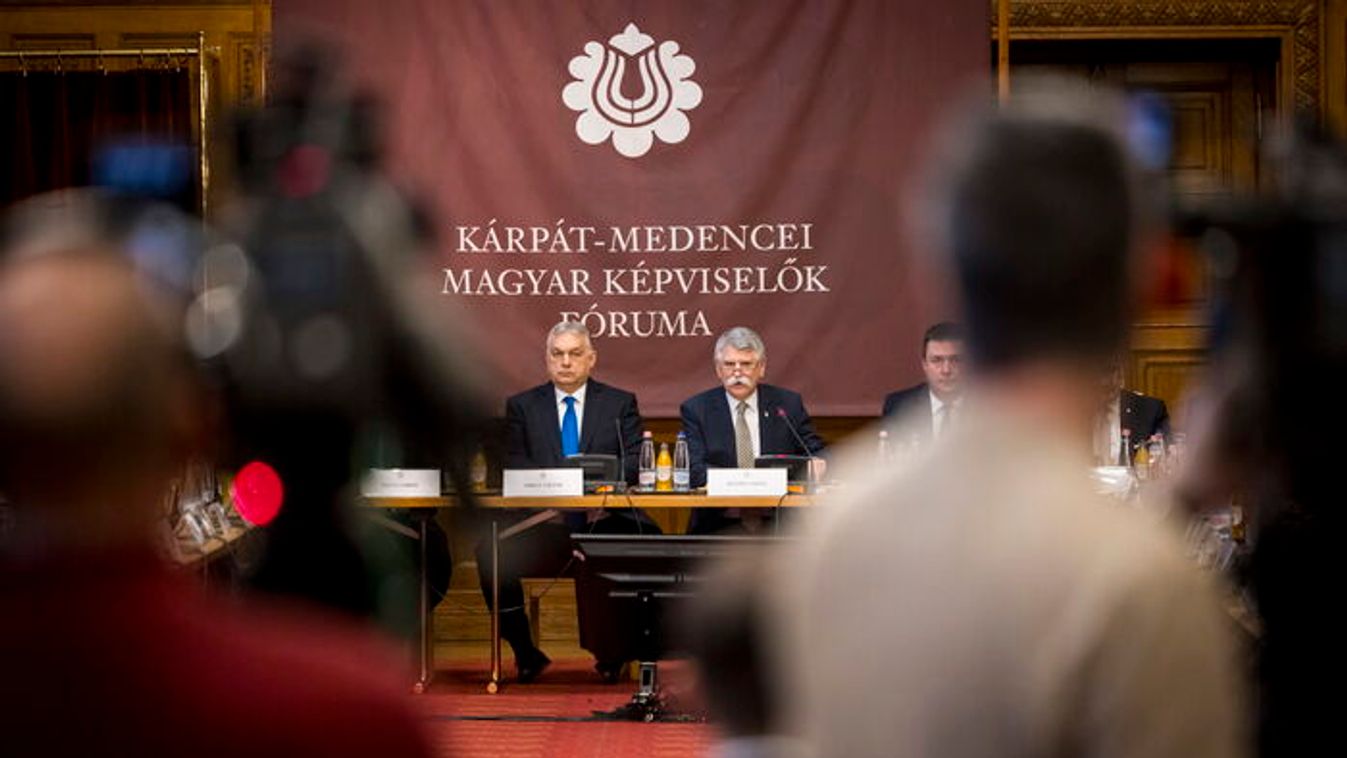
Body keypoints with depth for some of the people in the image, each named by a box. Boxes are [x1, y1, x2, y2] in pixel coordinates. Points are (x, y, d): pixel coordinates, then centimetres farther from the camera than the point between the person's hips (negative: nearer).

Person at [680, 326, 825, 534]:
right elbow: (695, 471, -4)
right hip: (719, 523, -2)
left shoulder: (788, 404, 10)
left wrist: (817, 466, -13)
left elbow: (816, 453, 12)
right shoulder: (695, 409, 6)